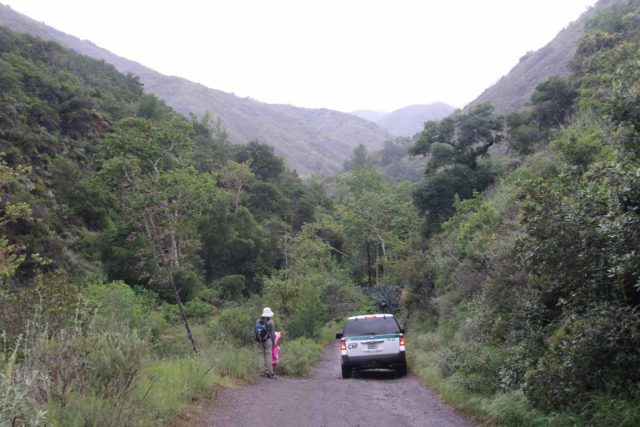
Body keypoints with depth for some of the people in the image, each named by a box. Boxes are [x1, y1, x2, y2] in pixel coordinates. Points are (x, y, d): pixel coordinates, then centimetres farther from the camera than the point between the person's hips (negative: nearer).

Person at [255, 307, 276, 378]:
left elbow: (256, 331, 6)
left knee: (260, 355, 4)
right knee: (268, 356, -2)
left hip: (259, 341, 3)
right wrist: (273, 342, 6)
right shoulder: (271, 322, -5)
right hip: (267, 340, -3)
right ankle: (268, 372, -4)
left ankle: (262, 372, 1)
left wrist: (256, 342, 14)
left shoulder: (258, 321, 5)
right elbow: (272, 333, -4)